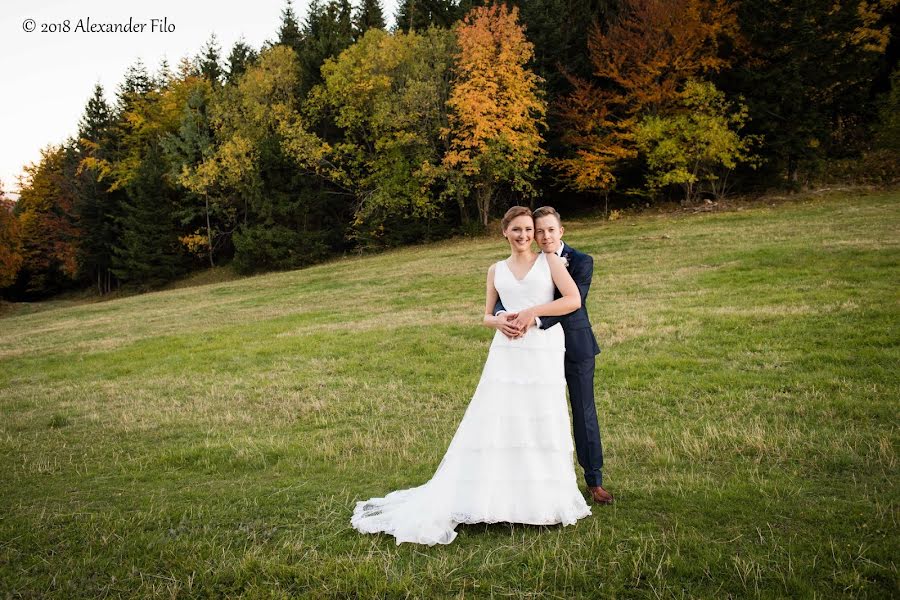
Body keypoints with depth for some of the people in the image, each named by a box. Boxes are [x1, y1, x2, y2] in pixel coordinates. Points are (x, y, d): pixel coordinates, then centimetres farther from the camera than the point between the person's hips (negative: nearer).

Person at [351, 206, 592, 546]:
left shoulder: (550, 260, 7)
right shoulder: (496, 270, 14)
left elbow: (574, 300, -4)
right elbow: (487, 316, 15)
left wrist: (533, 311, -12)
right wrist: (501, 322, -8)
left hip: (544, 354, -2)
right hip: (506, 354, 2)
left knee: (543, 426, 2)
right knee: (493, 424, -2)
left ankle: (545, 500, 15)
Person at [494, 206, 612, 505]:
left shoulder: (581, 261, -9)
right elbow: (501, 298, -8)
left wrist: (534, 318, -36)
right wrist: (502, 316, -33)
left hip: (576, 346, -3)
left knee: (584, 412, 6)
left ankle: (594, 480, 20)